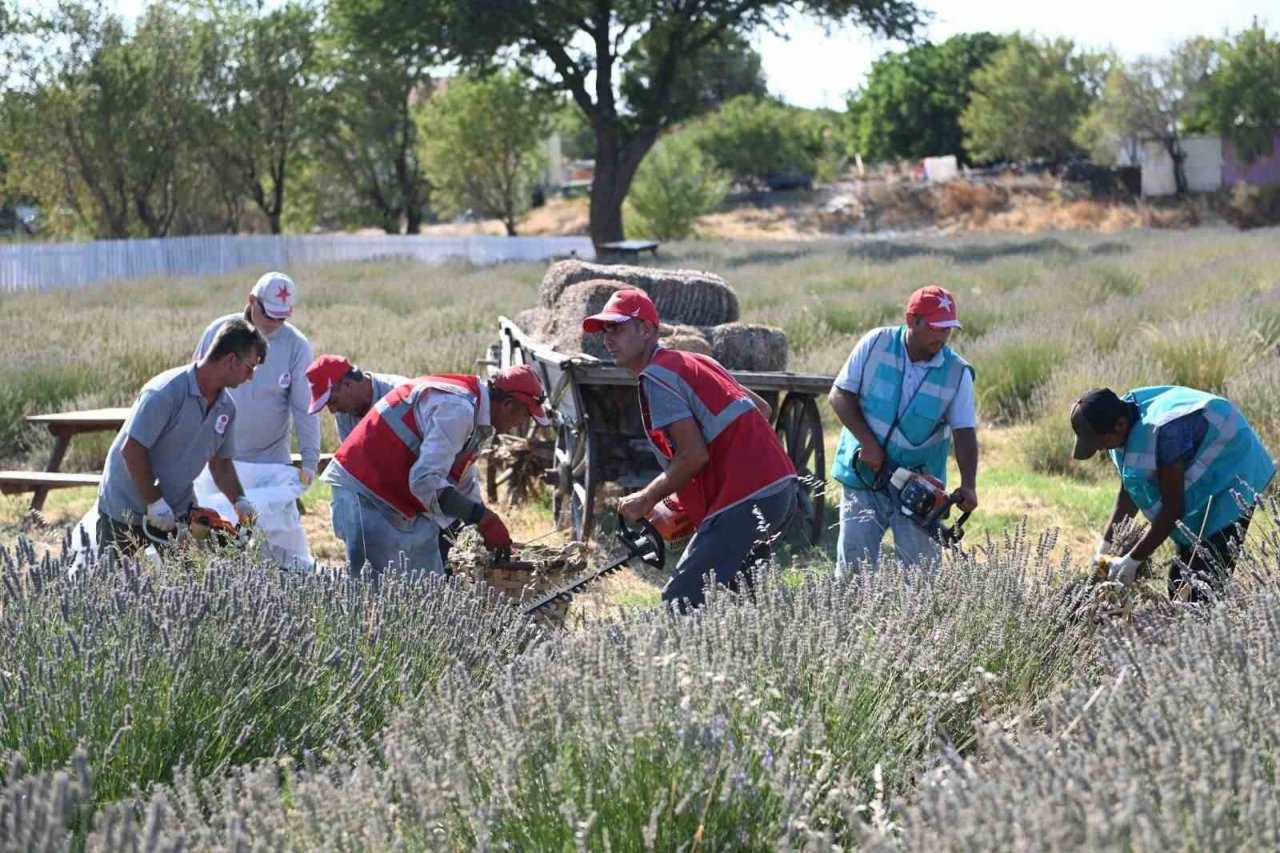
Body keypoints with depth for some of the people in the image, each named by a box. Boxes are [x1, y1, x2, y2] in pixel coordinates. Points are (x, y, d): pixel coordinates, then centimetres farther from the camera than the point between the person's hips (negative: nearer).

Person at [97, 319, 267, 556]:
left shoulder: (226, 408, 0)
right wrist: (155, 504, -22)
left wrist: (239, 501, -5)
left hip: (178, 510, 7)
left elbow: (220, 462, 11)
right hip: (126, 508, -6)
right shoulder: (167, 392, -24)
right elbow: (132, 450, -25)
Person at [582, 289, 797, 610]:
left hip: (744, 500, -10)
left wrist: (645, 500, -2)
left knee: (680, 603, -9)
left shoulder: (655, 376, -8)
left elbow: (694, 455, -16)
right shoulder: (695, 362, 20)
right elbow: (762, 408, 23)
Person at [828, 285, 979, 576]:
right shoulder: (876, 344, -9)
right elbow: (840, 395, -4)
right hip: (865, 474, 0)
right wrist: (868, 442, -14)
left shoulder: (958, 373, -8)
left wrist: (968, 485, -24)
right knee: (854, 565, 3)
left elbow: (965, 433, -10)